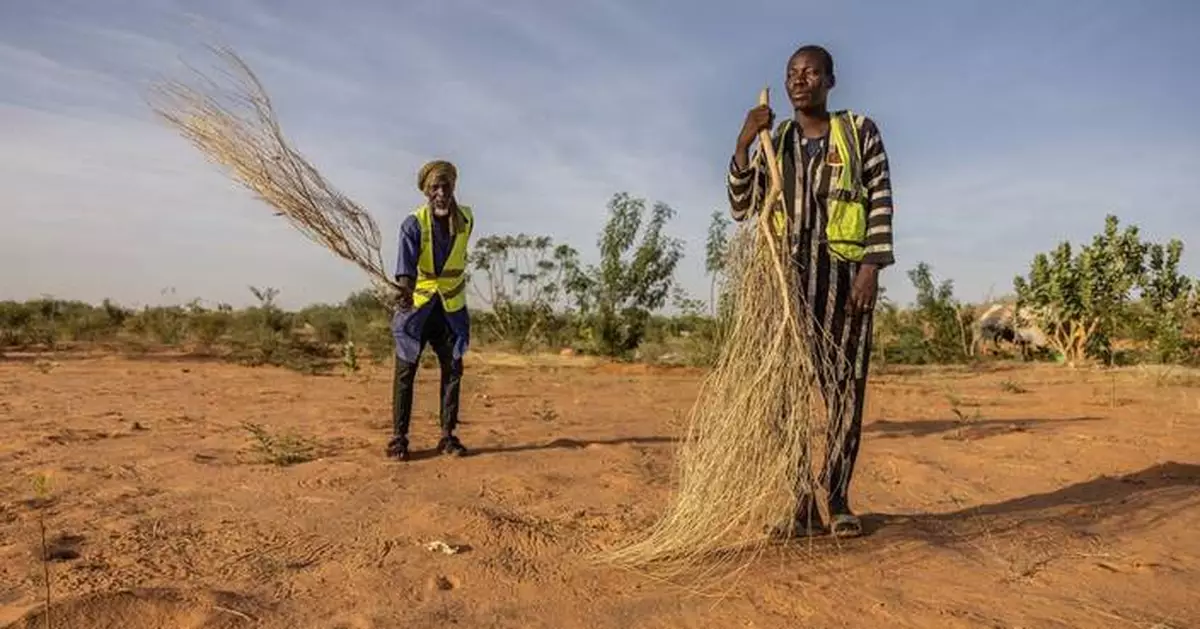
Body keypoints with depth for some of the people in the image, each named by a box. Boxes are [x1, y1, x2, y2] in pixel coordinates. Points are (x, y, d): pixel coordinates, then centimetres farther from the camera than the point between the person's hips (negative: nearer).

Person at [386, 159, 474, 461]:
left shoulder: (466, 219, -3)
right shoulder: (414, 223, -16)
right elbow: (406, 262, -32)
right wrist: (405, 290, -48)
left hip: (452, 306, 4)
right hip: (417, 305, -3)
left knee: (453, 370, 5)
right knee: (405, 371, -3)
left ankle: (448, 435, 16)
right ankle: (399, 437, 7)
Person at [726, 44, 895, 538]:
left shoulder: (859, 131, 6)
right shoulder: (775, 142, 16)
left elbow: (881, 201, 0)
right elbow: (742, 207, 8)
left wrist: (872, 267, -11)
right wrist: (743, 144, -3)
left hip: (843, 270, -2)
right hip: (787, 271, 3)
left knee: (845, 384, -1)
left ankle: (836, 498, 11)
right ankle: (803, 504, 6)